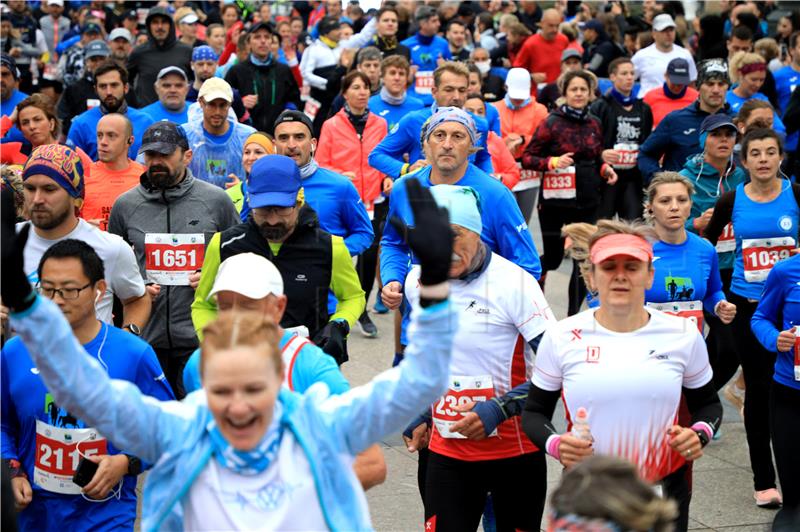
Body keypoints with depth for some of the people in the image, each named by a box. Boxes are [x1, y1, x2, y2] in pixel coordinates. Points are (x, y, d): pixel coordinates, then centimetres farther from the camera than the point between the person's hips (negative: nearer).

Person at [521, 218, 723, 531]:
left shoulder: (683, 336, -1)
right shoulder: (561, 338, -5)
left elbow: (708, 404, 13)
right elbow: (534, 412, 5)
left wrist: (701, 434, -8)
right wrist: (555, 444, -15)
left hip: (664, 493, 1)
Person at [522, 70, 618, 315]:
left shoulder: (593, 124, 7)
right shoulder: (552, 122, -8)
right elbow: (527, 158, -8)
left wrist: (605, 169, 0)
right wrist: (553, 162, -23)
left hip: (587, 200, 4)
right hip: (555, 201, -4)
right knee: (553, 257, 5)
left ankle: (574, 314, 13)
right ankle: (535, 273, 39)